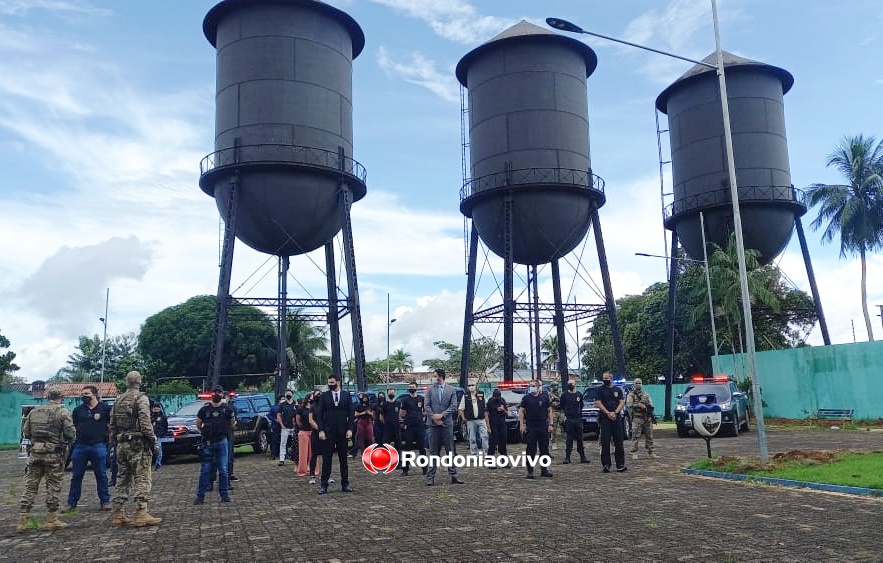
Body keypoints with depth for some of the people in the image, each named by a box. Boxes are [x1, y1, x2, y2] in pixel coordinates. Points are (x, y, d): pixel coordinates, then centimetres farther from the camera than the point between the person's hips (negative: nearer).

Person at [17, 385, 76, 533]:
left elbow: (25, 433, 10)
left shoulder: (34, 412, 9)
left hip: (35, 453, 4)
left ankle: (22, 522, 8)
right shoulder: (63, 412, -7)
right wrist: (67, 440, 8)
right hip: (54, 454, -4)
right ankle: (52, 520, 8)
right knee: (53, 487, 3)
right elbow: (71, 434, -13)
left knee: (30, 486, 8)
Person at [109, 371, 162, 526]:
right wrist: (153, 440, -12)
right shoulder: (141, 398, -8)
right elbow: (145, 422, -17)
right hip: (138, 443, -7)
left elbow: (112, 425, 16)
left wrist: (114, 443, 21)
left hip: (121, 444, 7)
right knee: (142, 479, -5)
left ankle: (118, 514, 16)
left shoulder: (118, 400, 15)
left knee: (123, 479, 14)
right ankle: (141, 514, -9)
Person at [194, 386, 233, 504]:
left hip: (222, 442, 0)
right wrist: (205, 432, 11)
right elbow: (198, 425, 12)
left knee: (223, 470, 3)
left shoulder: (226, 409, 0)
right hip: (207, 443, 0)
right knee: (205, 470, 1)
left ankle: (224, 494, 11)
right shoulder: (205, 409, -1)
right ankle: (200, 495, 7)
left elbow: (231, 422, 17)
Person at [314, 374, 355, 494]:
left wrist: (350, 429, -6)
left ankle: (345, 484, 15)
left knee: (343, 459, 7)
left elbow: (351, 413, 3)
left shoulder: (346, 394, 4)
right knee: (326, 459, 1)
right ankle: (323, 485, 7)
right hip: (328, 432, -1)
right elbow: (319, 414, 1)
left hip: (343, 432, 1)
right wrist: (321, 430, -8)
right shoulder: (324, 396, 2)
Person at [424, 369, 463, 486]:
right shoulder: (430, 390, 7)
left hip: (447, 423, 0)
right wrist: (434, 417, -10)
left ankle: (453, 476, 9)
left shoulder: (451, 390, 4)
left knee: (450, 450, 4)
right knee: (433, 452, 2)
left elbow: (453, 406, -2)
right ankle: (430, 477, 6)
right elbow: (427, 406, 2)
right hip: (433, 423, 0)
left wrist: (441, 415, -10)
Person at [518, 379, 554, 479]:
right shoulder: (526, 398, 2)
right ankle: (530, 471, 6)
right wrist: (522, 424, -5)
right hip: (530, 427, -1)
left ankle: (544, 470, 19)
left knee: (544, 449, 8)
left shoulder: (545, 397, 4)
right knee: (530, 450, 0)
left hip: (543, 427, 1)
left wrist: (550, 424, 2)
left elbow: (549, 411, 8)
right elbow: (521, 411, 4)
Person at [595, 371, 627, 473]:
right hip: (604, 419, -2)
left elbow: (622, 402, 6)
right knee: (605, 443, -3)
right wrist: (608, 413, -13)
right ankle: (605, 465, 0)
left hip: (616, 418, 2)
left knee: (619, 442, 2)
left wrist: (615, 412, -10)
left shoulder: (618, 390, 13)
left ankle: (620, 465, 5)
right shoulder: (600, 390, 7)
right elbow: (598, 403, -2)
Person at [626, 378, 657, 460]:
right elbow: (629, 405, -12)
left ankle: (650, 452, 18)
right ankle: (634, 453, -2)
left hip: (647, 418, 5)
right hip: (637, 418, -5)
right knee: (635, 437, -6)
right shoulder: (631, 395, 1)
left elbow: (651, 404, 15)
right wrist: (639, 405, -20)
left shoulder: (646, 394, 18)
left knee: (649, 436, 9)